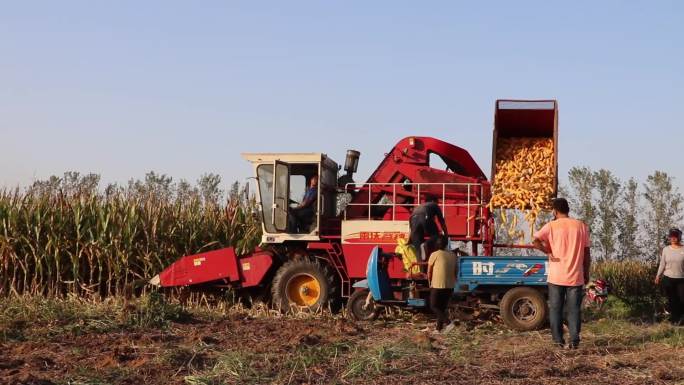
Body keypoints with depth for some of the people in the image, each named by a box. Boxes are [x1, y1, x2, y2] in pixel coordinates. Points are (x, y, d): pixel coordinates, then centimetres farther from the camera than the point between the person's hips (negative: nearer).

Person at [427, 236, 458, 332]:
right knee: (442, 307, 16)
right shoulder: (453, 255, 6)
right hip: (450, 286, 5)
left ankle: (448, 322, -16)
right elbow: (456, 271, 12)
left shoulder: (434, 255, -9)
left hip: (437, 285, -5)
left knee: (434, 306, 3)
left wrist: (430, 283, 12)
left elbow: (429, 272, -3)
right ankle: (439, 327, 15)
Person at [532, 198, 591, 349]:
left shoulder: (551, 226, -4)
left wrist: (549, 253, -10)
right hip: (576, 276, 1)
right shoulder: (581, 226, 2)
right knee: (574, 309, 6)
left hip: (556, 276, -1)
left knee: (555, 309, 9)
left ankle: (558, 340, 9)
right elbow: (586, 253, 4)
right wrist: (586, 272, 13)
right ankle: (574, 341, 1)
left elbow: (535, 241, -20)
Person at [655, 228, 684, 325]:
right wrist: (658, 276, 6)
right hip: (668, 279, 1)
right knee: (672, 300, 8)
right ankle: (674, 320, 21)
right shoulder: (666, 249, 2)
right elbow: (662, 264, 6)